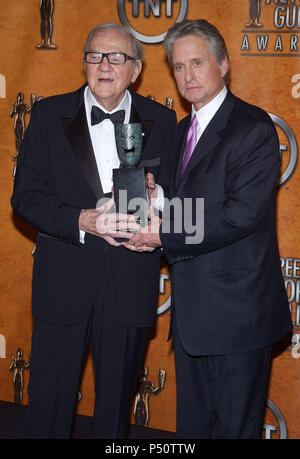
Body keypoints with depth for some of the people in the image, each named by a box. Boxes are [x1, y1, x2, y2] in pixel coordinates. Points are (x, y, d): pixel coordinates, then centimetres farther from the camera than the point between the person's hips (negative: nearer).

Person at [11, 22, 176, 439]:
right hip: (64, 280, -1)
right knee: (49, 402, 6)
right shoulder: (49, 115, 1)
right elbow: (25, 197, -3)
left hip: (131, 281, 1)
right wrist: (81, 221, -19)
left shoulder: (162, 122, 4)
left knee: (117, 399, 13)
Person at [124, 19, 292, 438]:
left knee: (234, 424, 5)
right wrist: (156, 204, -5)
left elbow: (242, 213, -23)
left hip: (236, 307, -8)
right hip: (191, 306, 8)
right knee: (192, 422, 18)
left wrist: (165, 234, -18)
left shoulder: (253, 128, -13)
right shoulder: (183, 130, 14)